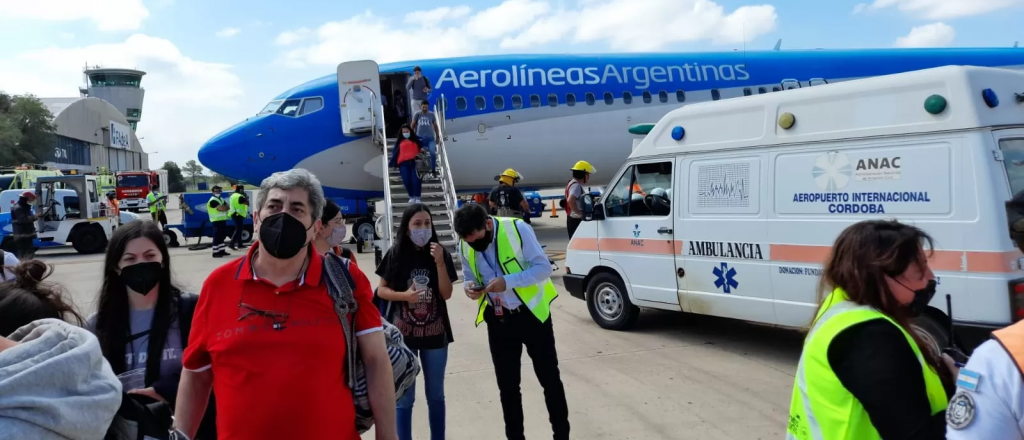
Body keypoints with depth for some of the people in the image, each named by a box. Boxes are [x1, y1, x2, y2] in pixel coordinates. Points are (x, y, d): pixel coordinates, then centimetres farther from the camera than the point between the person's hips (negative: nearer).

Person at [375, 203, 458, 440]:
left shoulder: (441, 253, -3)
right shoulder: (395, 254, -7)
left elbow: (446, 294, -7)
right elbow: (381, 290, -1)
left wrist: (439, 262, -19)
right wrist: (404, 295, -19)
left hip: (435, 333, 2)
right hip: (403, 333, -2)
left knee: (436, 395, 15)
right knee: (404, 397, 5)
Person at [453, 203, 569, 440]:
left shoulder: (518, 229, -20)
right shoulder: (466, 246, -4)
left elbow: (543, 267, -18)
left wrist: (507, 282, -30)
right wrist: (470, 286, -14)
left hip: (531, 313, -4)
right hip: (498, 319, 4)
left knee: (549, 378, 7)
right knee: (507, 385, 11)